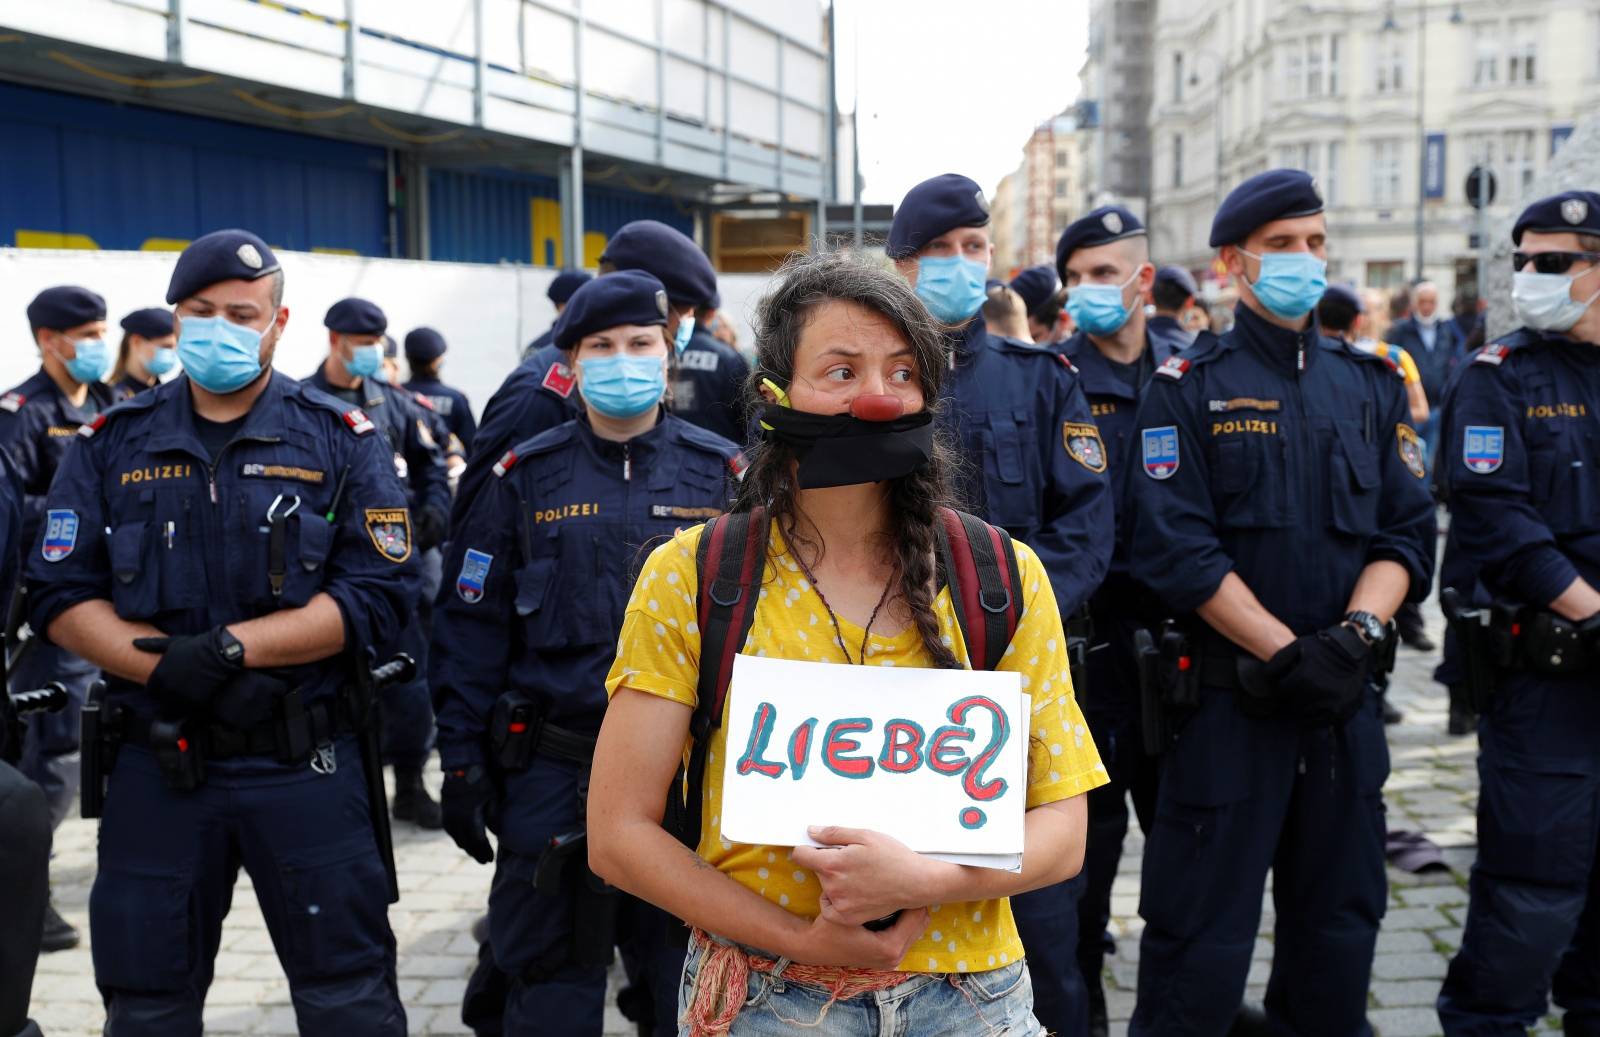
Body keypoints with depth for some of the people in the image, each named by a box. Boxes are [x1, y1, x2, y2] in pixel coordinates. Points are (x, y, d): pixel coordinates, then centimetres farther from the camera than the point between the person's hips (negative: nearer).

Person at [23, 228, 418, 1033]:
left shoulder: (340, 439, 0)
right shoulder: (112, 444, 6)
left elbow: (379, 595, -9)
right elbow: (59, 597, 0)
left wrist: (232, 647, -18)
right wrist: (165, 666, -16)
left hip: (306, 763, -2)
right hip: (156, 764, 2)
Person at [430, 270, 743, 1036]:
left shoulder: (721, 475, 2)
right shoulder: (526, 477, 2)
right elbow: (472, 625, 3)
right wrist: (461, 762, -1)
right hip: (551, 772, 0)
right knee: (549, 975, 10)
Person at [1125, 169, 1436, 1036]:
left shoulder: (1371, 387, 11)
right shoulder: (1187, 388, -3)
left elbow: (1407, 534, 5)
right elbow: (1177, 550, -12)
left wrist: (1356, 632, -13)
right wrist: (1289, 654, -17)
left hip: (1345, 700, 5)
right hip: (1227, 698, -4)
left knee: (1340, 926, 15)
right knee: (1203, 939, 1)